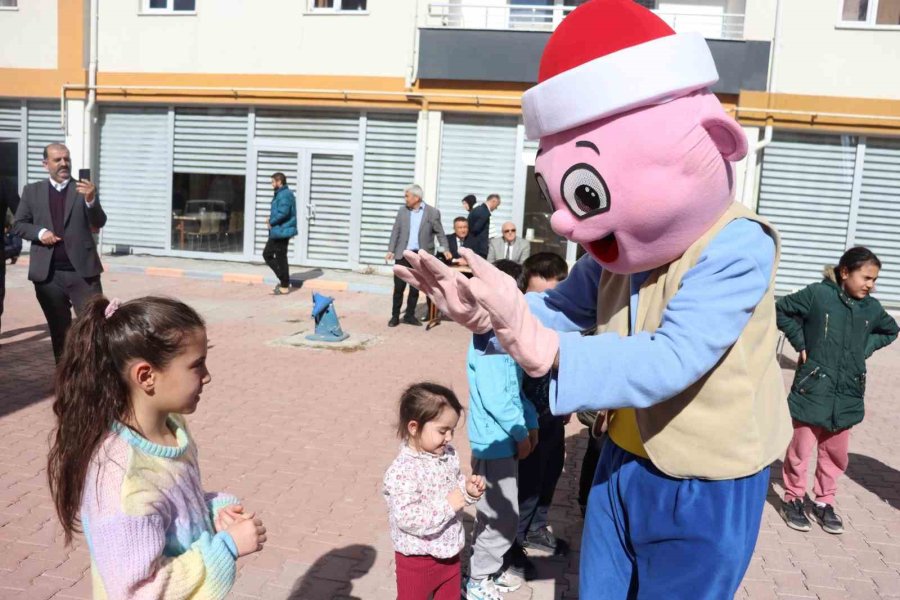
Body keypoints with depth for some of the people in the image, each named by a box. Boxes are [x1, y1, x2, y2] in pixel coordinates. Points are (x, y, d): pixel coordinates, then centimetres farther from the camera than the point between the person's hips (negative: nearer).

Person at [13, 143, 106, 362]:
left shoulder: (84, 190, 3)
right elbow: (18, 224, 10)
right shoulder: (32, 191, 9)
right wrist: (39, 232, -10)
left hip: (82, 271, -2)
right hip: (48, 273, 2)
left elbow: (99, 223, -9)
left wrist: (91, 200, -28)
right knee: (59, 329, 13)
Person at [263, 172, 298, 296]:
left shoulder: (285, 195, -18)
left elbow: (283, 213, -28)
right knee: (267, 254, 16)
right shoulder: (280, 194, 15)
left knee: (280, 258, -2)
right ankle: (284, 279, 20)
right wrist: (271, 218, 6)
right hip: (277, 232, 11)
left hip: (281, 231, -11)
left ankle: (284, 286, 8)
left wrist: (271, 222, -15)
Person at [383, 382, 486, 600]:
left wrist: (468, 490, -10)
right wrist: (448, 505, -28)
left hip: (449, 552, 7)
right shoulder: (402, 470, -28)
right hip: (417, 560, -7)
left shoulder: (448, 455, -4)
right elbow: (407, 519, -31)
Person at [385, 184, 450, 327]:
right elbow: (395, 231, 7)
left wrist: (445, 249, -9)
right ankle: (395, 316, 12)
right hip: (403, 254, 2)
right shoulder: (402, 210, 5)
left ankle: (410, 316, 19)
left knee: (415, 288, 7)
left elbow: (440, 233, 2)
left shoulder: (432, 212, -3)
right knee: (399, 287, 2)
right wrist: (391, 250, 0)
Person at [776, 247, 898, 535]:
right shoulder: (817, 294, -11)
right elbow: (781, 310, -3)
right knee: (801, 448, 6)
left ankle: (824, 502, 30)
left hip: (847, 393, 5)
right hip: (813, 388, -4)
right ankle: (793, 499, 23)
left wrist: (864, 349, 6)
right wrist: (801, 343, -7)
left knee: (836, 452, 13)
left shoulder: (872, 308, 4)